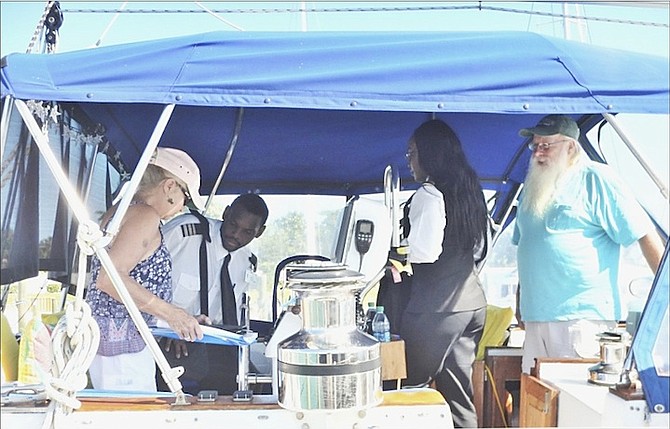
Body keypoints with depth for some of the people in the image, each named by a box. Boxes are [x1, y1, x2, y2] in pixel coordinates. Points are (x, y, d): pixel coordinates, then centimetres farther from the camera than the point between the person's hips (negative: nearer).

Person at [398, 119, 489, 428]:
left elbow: (424, 251, -21)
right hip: (472, 301, 9)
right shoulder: (468, 189, 11)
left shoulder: (429, 194, -14)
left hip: (437, 307, -9)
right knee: (459, 394, 14)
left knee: (413, 386, 3)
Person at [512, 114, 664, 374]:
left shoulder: (595, 178, -3)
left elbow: (645, 234, -6)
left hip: (584, 317, -7)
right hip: (536, 318, 7)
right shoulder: (533, 187, 18)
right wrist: (520, 301, 25)